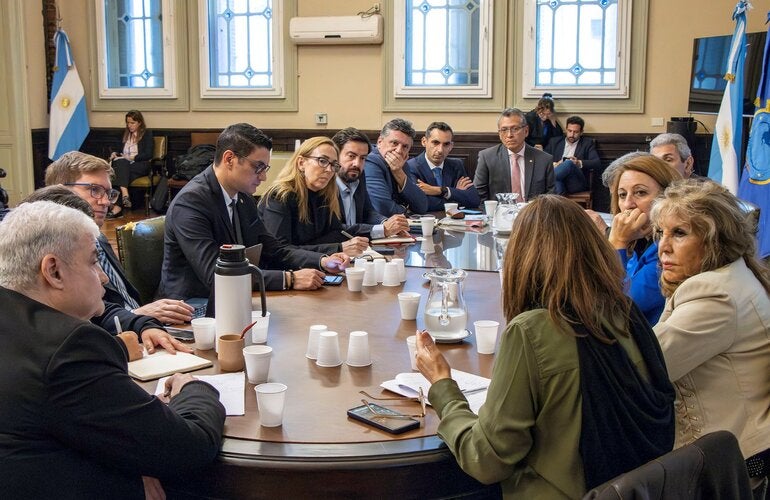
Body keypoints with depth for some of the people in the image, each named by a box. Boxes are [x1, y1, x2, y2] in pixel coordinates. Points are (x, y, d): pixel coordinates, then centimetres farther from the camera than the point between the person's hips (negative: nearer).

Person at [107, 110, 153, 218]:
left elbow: (148, 155, -3)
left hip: (141, 166, -4)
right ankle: (125, 195, -55)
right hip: (124, 165, 4)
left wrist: (132, 157, -13)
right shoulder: (126, 134, 26)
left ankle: (118, 207, -48)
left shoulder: (147, 134, 9)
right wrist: (115, 154, 4)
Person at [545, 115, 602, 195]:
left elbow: (597, 163, 3)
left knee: (569, 163, -34)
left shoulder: (587, 143, 17)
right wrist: (554, 164, -10)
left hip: (576, 182, -1)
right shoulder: (555, 141, 23)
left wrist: (579, 163, -16)